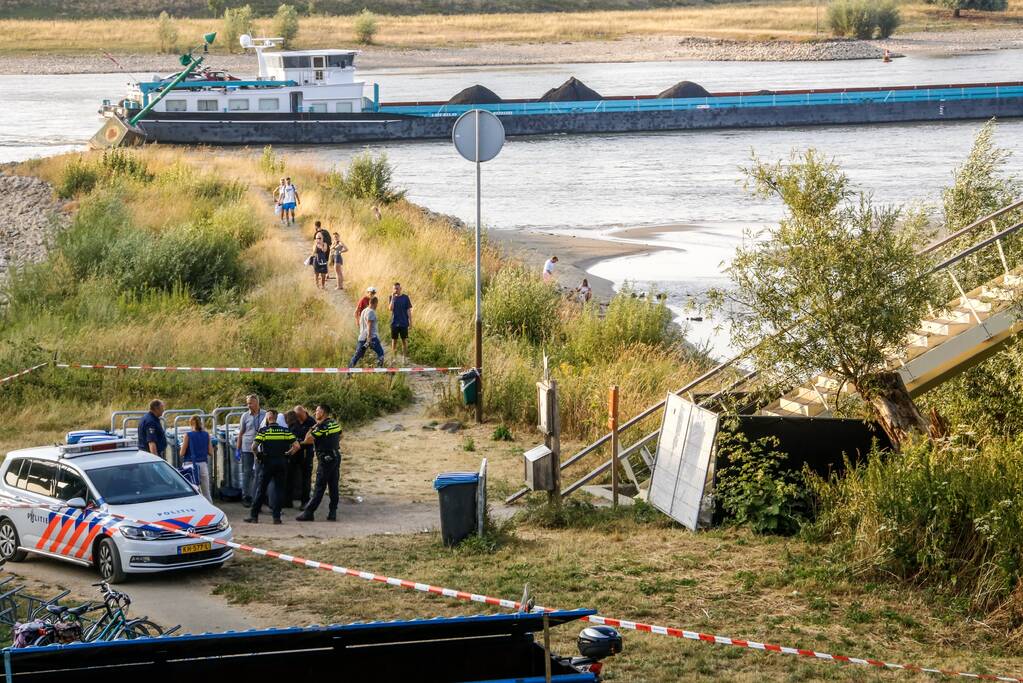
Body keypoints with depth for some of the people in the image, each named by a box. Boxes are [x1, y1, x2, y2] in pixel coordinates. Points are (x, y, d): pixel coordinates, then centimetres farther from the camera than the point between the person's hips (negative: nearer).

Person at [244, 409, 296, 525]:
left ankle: (254, 516, 7)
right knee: (279, 489, 7)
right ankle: (276, 516, 3)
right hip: (282, 462, 2)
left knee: (261, 489, 5)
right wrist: (288, 453, 11)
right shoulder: (286, 431, 2)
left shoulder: (263, 431, -6)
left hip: (267, 463, -2)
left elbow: (254, 446, -14)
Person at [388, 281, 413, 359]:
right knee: (394, 340, 6)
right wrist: (393, 298, -18)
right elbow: (390, 309, -12)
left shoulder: (405, 297, -1)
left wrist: (410, 321, -2)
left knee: (404, 340, 2)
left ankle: (404, 356, 10)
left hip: (404, 323, -1)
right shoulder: (391, 298, 2)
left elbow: (409, 310, 2)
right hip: (394, 323, 1)